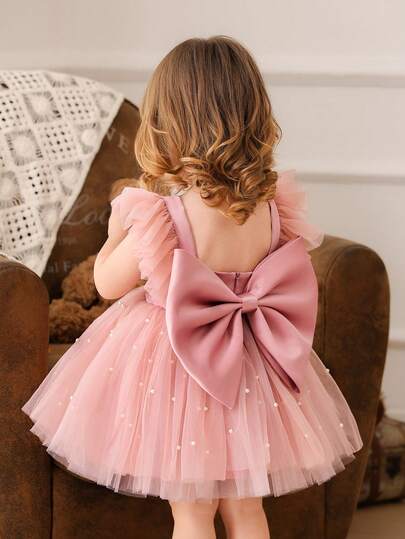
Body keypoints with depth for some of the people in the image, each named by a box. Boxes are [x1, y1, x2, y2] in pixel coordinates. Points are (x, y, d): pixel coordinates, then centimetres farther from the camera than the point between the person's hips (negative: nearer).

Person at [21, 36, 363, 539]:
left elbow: (108, 283, -7)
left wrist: (117, 228, 10)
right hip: (249, 371, 4)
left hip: (178, 363, -4)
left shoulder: (161, 213, -22)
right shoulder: (272, 205, -9)